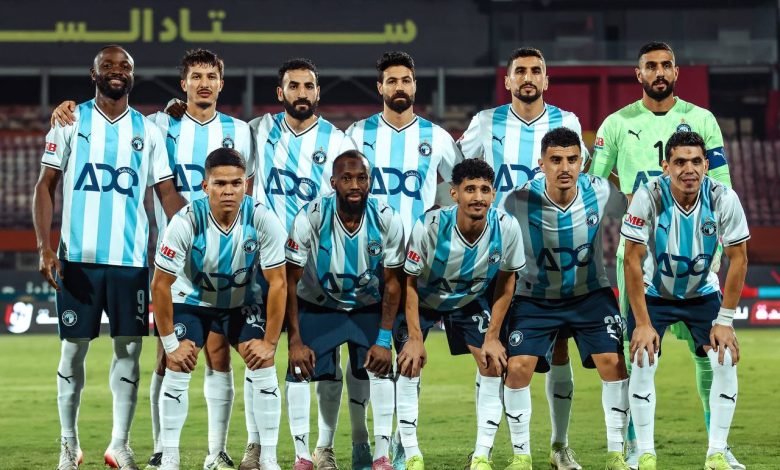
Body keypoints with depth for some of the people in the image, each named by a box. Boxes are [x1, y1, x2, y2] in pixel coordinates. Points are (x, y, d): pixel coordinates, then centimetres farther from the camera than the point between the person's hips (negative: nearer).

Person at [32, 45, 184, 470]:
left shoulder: (147, 130, 9)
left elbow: (167, 193, 7)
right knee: (74, 347, 3)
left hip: (131, 258, 2)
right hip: (78, 257, -2)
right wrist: (44, 246, -9)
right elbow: (45, 186, 2)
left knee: (129, 348, 0)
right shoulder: (71, 121, 4)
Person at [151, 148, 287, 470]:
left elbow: (278, 283, -19)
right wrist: (170, 344, -18)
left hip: (243, 301, 1)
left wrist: (270, 342, -18)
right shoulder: (186, 222, -30)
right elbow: (160, 285, -21)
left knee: (264, 366, -13)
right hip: (192, 298, -1)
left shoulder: (262, 220, -27)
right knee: (178, 368, -14)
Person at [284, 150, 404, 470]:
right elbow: (290, 281, -18)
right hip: (317, 306, -1)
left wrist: (384, 340, -14)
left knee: (381, 368, -13)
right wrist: (295, 341, -19)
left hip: (368, 308, 1)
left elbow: (392, 284, -9)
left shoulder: (387, 221, -20)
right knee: (300, 369, -14)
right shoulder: (310, 218, -25)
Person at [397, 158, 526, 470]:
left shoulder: (507, 228, -27)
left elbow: (506, 280, -9)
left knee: (493, 364, -8)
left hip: (470, 301, 2)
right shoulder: (429, 227, -35)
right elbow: (410, 283, -21)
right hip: (424, 300, -2)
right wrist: (415, 338, -22)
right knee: (410, 365, -13)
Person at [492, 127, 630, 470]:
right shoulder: (518, 202, -23)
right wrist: (492, 335, -16)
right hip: (535, 298, -1)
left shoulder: (600, 193, -19)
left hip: (591, 294, 1)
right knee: (517, 368, -15)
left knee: (613, 363, -13)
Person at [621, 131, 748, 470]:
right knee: (643, 361, -18)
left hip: (703, 293, 2)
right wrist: (642, 323, -22)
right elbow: (633, 260, -21)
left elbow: (738, 259, -12)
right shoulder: (649, 197, -27)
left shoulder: (723, 199, -22)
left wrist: (724, 321, -15)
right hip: (654, 293, -2)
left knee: (726, 360, -14)